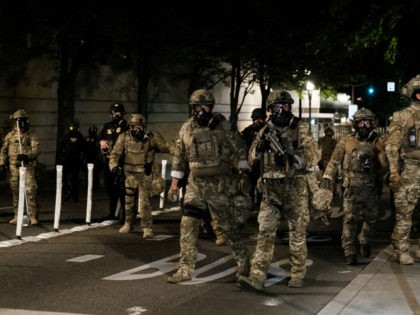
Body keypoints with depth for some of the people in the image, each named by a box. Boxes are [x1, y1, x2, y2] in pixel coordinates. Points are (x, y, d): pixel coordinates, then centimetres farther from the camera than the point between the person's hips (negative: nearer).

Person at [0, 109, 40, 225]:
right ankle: (17, 215, 19)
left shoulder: (31, 135, 1)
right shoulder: (10, 136, 12)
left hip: (27, 166, -4)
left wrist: (27, 156, -26)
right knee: (15, 192, 9)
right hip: (13, 167, 4)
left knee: (30, 191, -12)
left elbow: (36, 150, -9)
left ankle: (33, 216, -9)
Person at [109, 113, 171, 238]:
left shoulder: (151, 137, -12)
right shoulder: (124, 137, -7)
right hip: (130, 175, 3)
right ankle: (128, 224, 36)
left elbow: (166, 147, -10)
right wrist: (114, 166, -26)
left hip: (145, 176, -3)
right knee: (128, 201, 16)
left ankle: (147, 228, -2)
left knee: (145, 202, -10)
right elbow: (115, 153, -7)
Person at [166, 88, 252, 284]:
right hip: (195, 183, 3)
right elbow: (179, 157, 12)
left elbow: (239, 149, -2)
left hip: (218, 184, -3)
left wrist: (244, 174, -7)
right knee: (188, 225, -2)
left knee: (227, 224, 5)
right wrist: (174, 183, 11)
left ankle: (243, 260, 26)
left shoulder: (222, 125, -5)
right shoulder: (186, 129, 5)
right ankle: (185, 269, 5)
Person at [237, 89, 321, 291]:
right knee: (265, 231, -5)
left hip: (295, 189, -2)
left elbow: (314, 157, -9)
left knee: (297, 233, 6)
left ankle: (298, 274, 18)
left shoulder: (300, 130, 0)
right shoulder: (265, 131, 10)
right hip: (271, 189, 3)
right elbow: (252, 159, 9)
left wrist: (293, 157, -26)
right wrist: (260, 145, -11)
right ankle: (257, 277, -9)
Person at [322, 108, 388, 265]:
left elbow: (385, 164, -1)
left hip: (372, 188, 2)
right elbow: (334, 161, 6)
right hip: (352, 188, -2)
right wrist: (327, 177, -4)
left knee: (372, 218, 9)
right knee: (350, 219, -7)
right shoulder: (346, 141, 4)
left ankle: (364, 241, 36)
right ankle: (350, 253, -2)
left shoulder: (378, 143, 6)